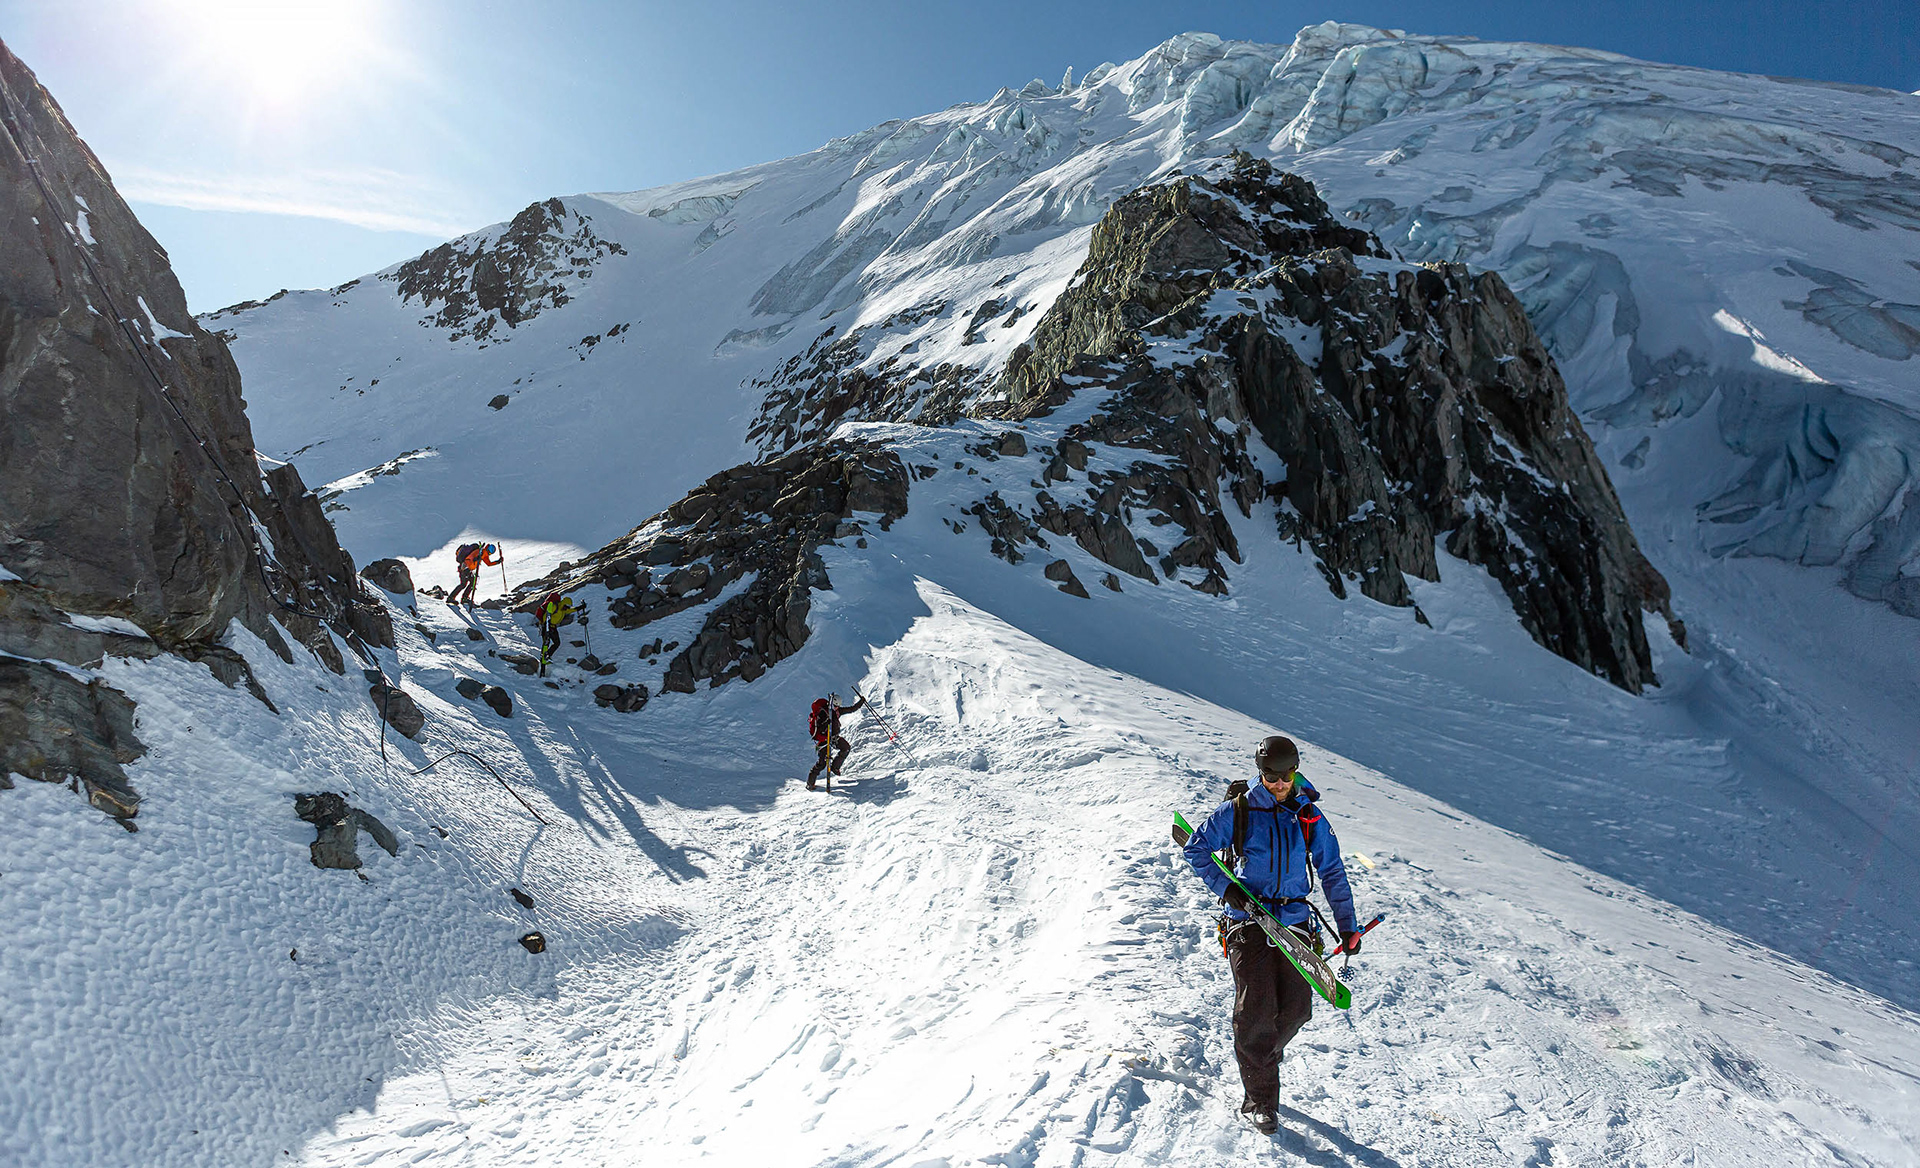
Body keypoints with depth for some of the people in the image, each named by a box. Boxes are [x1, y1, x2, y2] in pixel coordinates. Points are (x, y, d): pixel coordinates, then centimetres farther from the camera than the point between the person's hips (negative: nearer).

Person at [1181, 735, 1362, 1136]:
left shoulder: (1310, 818, 6)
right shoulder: (1240, 810, -3)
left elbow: (1332, 873, 14)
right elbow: (1196, 848, 2)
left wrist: (1347, 927, 10)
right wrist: (1225, 887, -10)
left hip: (1293, 923, 3)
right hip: (1248, 921, -3)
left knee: (1296, 1009, 0)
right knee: (1256, 1009, -10)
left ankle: (1262, 1055, 31)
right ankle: (1259, 1100, 2)